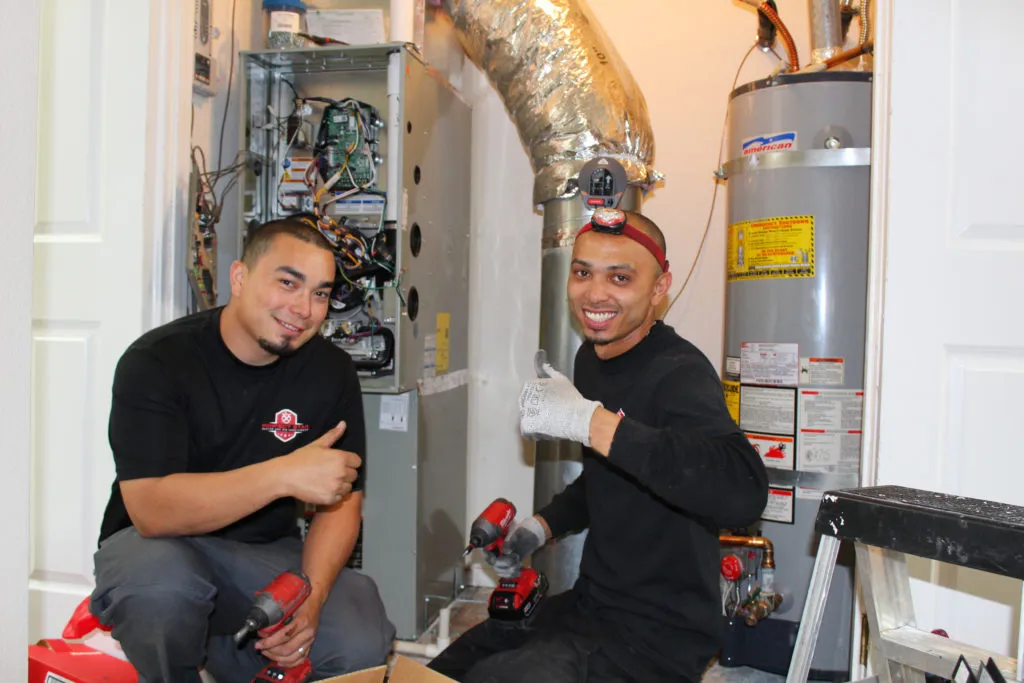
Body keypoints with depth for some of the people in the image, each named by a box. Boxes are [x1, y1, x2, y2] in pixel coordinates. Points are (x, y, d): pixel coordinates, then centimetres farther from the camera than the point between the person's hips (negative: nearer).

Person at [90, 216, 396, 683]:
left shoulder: (332, 371, -5)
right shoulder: (155, 361, -16)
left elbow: (342, 501, -4)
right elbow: (151, 510, -28)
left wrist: (310, 597, -21)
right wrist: (284, 475, -37)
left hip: (267, 552, 4)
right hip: (158, 545, -3)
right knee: (162, 578, -37)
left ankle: (220, 645, 9)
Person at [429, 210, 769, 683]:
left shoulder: (679, 373, -23)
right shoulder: (591, 357, 4)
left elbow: (743, 492, -44)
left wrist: (589, 419, -40)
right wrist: (540, 528, 6)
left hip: (658, 637, -8)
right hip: (589, 604, 8)